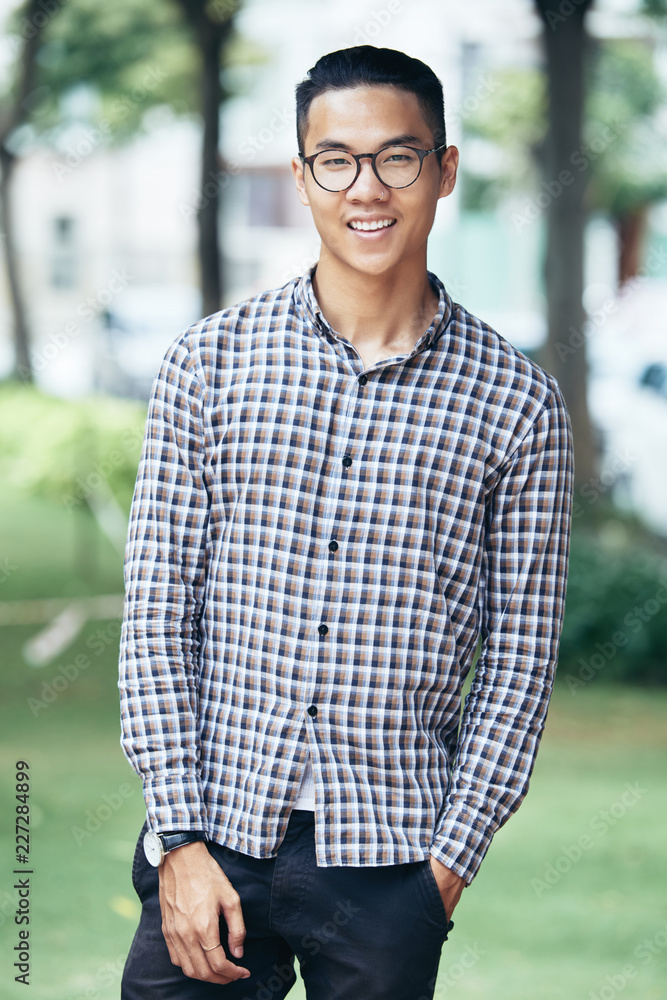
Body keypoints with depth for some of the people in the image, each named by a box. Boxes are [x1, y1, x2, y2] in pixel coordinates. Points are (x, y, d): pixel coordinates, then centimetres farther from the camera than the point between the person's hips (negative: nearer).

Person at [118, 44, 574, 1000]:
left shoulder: (515, 402, 0)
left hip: (390, 876, 0)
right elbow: (157, 614, 1)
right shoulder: (209, 363, 1)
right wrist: (181, 838, -6)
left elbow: (518, 660, 3)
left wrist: (449, 862, -4)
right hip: (210, 850, 0)